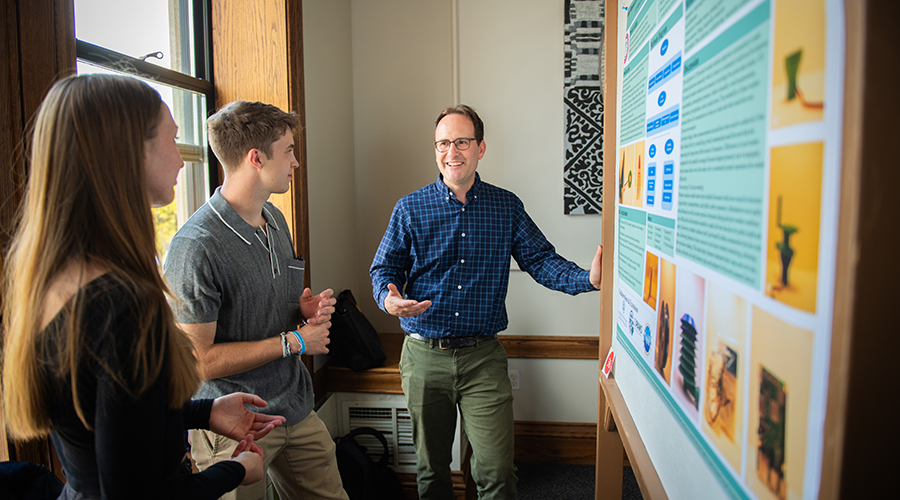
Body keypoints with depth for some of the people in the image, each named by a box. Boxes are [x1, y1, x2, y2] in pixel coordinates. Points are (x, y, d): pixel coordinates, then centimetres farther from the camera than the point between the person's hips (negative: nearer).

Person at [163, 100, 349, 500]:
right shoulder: (196, 246, -22)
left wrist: (304, 310, -2)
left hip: (296, 410, 8)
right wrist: (293, 341, -16)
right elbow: (196, 359, -22)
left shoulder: (275, 219, 6)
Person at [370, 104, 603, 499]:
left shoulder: (507, 207, 4)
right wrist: (388, 297, -17)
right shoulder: (410, 208, 2)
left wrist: (588, 279, -17)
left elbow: (540, 259, 0)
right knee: (430, 468, 16)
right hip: (424, 355, 1)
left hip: (484, 357, 0)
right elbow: (385, 267, 5)